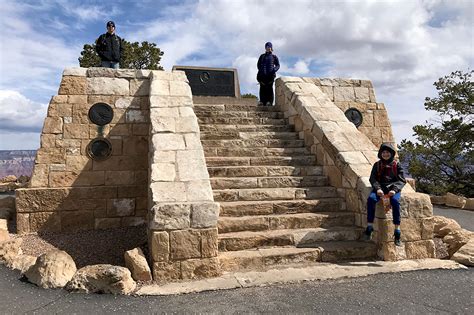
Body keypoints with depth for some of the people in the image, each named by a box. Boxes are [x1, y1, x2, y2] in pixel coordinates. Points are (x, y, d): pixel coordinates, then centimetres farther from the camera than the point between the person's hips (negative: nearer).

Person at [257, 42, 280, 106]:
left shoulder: (274, 57, 13)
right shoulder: (262, 56, 20)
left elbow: (278, 65, 10)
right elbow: (258, 64, 17)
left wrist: (274, 70, -10)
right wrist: (260, 69, -3)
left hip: (270, 74, -2)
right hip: (262, 74, 2)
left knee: (269, 88, -7)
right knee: (262, 88, -3)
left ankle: (269, 102, -10)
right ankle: (262, 101, -2)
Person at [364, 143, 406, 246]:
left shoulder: (396, 165, 12)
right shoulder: (377, 165, 16)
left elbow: (401, 180, 5)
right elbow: (372, 178, 7)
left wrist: (394, 189, -14)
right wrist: (378, 188, -13)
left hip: (393, 188, -1)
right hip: (380, 187, 1)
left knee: (395, 201, -34)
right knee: (371, 199, -31)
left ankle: (397, 231, -29)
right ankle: (369, 226, -25)